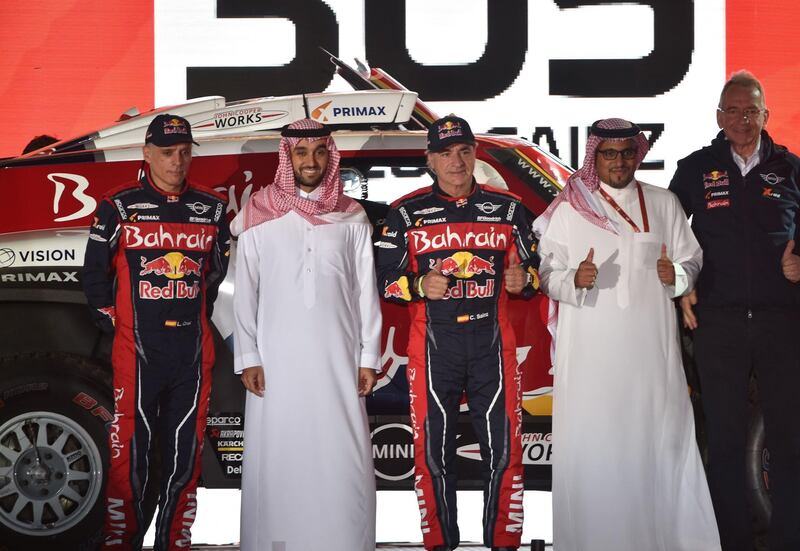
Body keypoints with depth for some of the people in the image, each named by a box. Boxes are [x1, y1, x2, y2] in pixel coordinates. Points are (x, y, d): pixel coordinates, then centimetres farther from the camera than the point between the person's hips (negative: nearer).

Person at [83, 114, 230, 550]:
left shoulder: (211, 208, 8)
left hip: (193, 351, 3)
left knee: (184, 452, 8)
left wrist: (200, 318, 12)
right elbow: (95, 273, 4)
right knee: (130, 452, -2)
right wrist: (115, 325, 1)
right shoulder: (119, 206, 0)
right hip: (137, 350, -3)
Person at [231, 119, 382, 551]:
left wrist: (369, 357, 3)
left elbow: (366, 292, 8)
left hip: (337, 360, 1)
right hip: (276, 361, -1)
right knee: (275, 456, 1)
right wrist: (248, 359, -3)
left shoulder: (352, 218, 8)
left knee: (343, 459, -1)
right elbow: (245, 292, 3)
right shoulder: (259, 216, 4)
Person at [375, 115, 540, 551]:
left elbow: (534, 270, 14)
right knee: (432, 450, 3)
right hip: (432, 346, 0)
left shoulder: (508, 208, 9)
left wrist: (522, 279, -9)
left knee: (504, 447, -2)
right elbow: (385, 280, 6)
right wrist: (420, 286, -13)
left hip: (492, 343, 1)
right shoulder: (407, 213, 5)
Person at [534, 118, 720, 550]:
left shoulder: (663, 203, 11)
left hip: (650, 347, 2)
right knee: (591, 445, -4)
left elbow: (693, 261, 12)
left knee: (657, 439, 1)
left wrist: (676, 275, -10)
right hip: (589, 352, -2)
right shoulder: (567, 209, 4)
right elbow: (545, 273, 1)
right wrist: (574, 279, -19)